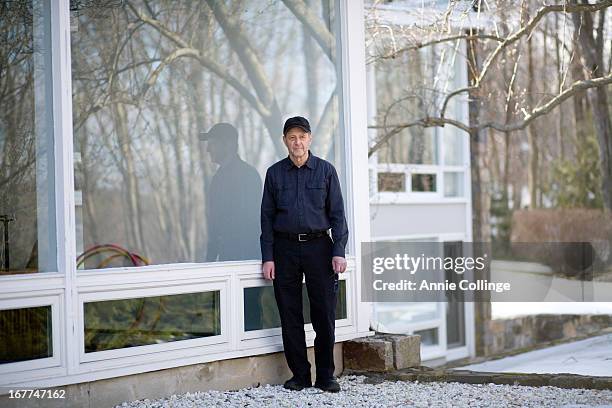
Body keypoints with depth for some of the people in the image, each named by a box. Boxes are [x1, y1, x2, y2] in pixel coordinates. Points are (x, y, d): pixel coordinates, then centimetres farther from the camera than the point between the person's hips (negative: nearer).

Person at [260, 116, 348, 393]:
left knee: (324, 314, -3)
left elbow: (337, 213, 4)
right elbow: (267, 217, 8)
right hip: (285, 248, 1)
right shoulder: (274, 173, 9)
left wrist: (339, 252, -6)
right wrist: (267, 258, 1)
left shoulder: (326, 170, 5)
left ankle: (325, 376, 7)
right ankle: (300, 375, 12)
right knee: (290, 316, 3)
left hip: (318, 247, -1)